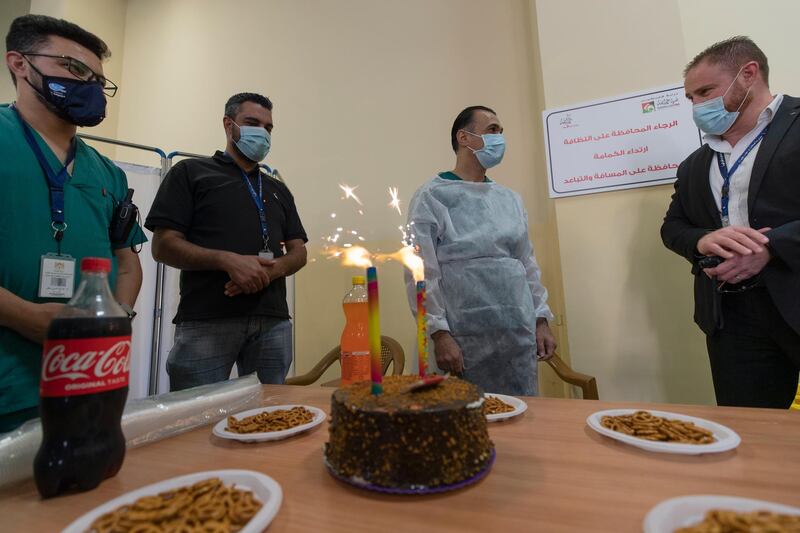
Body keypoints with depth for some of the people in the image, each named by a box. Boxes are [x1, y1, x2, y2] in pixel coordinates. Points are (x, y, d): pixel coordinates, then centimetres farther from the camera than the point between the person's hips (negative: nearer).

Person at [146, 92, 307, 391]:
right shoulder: (191, 172, 9)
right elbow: (164, 246, -1)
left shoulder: (279, 190, 21)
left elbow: (298, 252, 14)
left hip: (273, 322, 4)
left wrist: (271, 270, -8)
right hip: (206, 321, -3)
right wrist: (229, 260, -17)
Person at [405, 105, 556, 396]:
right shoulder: (432, 197, -6)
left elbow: (528, 264, 14)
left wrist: (541, 320, 10)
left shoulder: (510, 198, 12)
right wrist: (440, 334, -15)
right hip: (465, 340, -5)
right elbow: (421, 274, -11)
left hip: (520, 337, 6)